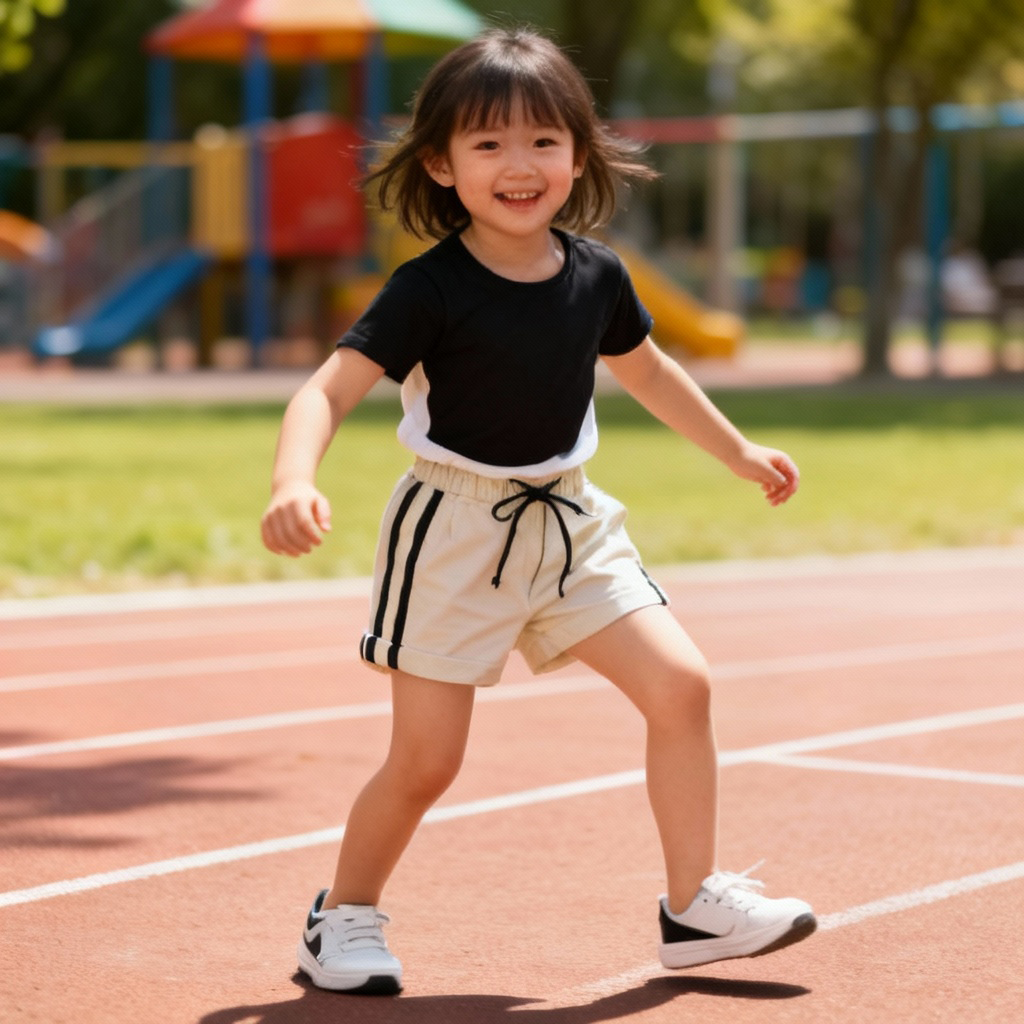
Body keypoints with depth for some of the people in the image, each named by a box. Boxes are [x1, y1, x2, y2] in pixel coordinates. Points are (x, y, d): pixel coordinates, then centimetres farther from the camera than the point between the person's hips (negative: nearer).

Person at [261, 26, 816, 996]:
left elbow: (647, 371, 19)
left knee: (680, 683, -5)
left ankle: (695, 906, 8)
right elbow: (328, 389, -22)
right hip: (454, 533, -5)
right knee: (425, 760, -3)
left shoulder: (597, 276, -1)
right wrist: (293, 484, -42)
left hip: (569, 523, 5)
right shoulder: (431, 290, -17)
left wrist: (740, 452, 29)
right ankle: (345, 914, 22)